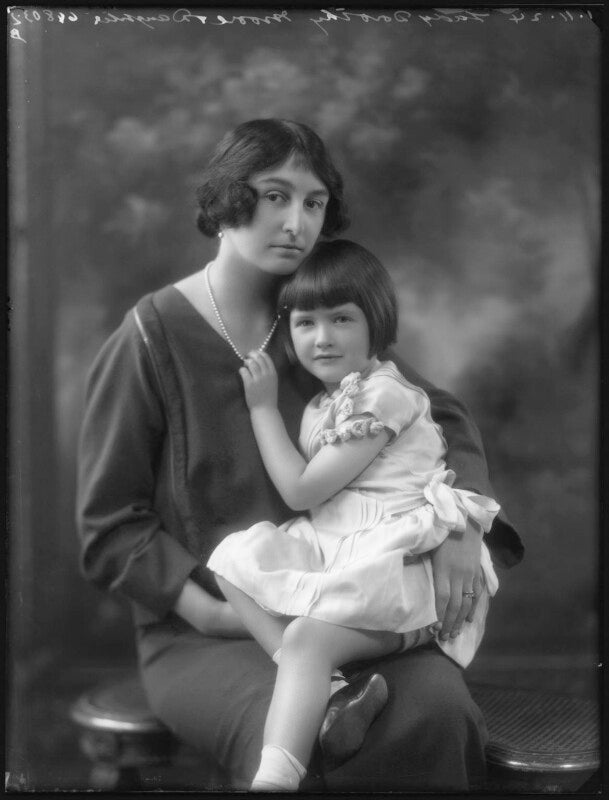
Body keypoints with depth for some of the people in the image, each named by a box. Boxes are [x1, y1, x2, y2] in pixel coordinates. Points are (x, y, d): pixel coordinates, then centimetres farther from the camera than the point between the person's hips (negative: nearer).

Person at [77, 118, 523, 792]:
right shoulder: (153, 337, -5)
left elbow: (444, 418, 15)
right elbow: (108, 526, -3)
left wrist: (462, 524, -4)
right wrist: (207, 609, -15)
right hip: (199, 631, -4)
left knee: (437, 706, -25)